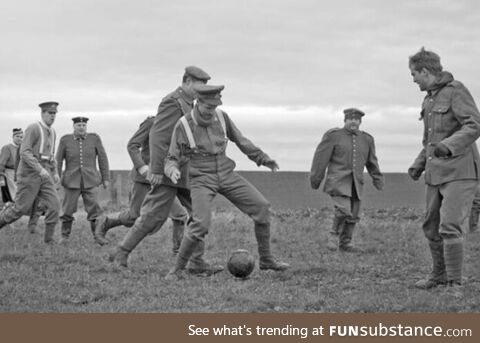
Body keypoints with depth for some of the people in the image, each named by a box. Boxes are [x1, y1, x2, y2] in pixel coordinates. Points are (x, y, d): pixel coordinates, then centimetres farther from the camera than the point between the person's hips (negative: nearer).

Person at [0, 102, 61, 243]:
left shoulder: (52, 132, 14)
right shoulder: (33, 128, -12)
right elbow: (24, 153, -20)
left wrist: (55, 173, 13)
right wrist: (40, 169, -28)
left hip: (44, 175, 7)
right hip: (29, 174, -7)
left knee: (54, 205, -8)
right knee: (20, 208, -3)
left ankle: (49, 239, -3)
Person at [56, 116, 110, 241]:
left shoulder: (94, 138, -2)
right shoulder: (65, 140, -2)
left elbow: (102, 158, 2)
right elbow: (58, 160, 2)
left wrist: (106, 178, 2)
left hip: (90, 181, 0)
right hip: (71, 181, 0)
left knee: (94, 210, -8)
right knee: (68, 210, 5)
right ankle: (65, 235, 21)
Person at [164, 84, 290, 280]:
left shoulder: (221, 117, -3)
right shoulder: (183, 126, -13)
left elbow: (239, 139, 13)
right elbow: (172, 159, -7)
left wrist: (263, 158, 12)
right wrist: (173, 171, -30)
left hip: (226, 175, 4)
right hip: (202, 180, -4)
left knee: (261, 207, -7)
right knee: (201, 224, -26)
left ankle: (266, 260, 8)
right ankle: (178, 268, -6)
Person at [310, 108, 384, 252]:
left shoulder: (366, 139, 10)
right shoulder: (333, 136, -3)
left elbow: (371, 162, 20)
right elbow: (321, 158, -2)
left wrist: (378, 179, 18)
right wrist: (315, 179, -1)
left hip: (356, 183, 5)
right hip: (338, 180, -5)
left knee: (353, 214, 2)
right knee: (343, 210, -20)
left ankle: (345, 243, 16)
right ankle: (334, 235, 1)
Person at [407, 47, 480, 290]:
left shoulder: (456, 91, -7)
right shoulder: (429, 100, 19)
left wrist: (448, 145, -33)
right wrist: (418, 165, 15)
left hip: (460, 172, -8)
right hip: (436, 174, 8)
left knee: (450, 228, -16)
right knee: (432, 228, 12)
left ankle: (454, 283, -11)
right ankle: (440, 274, 29)